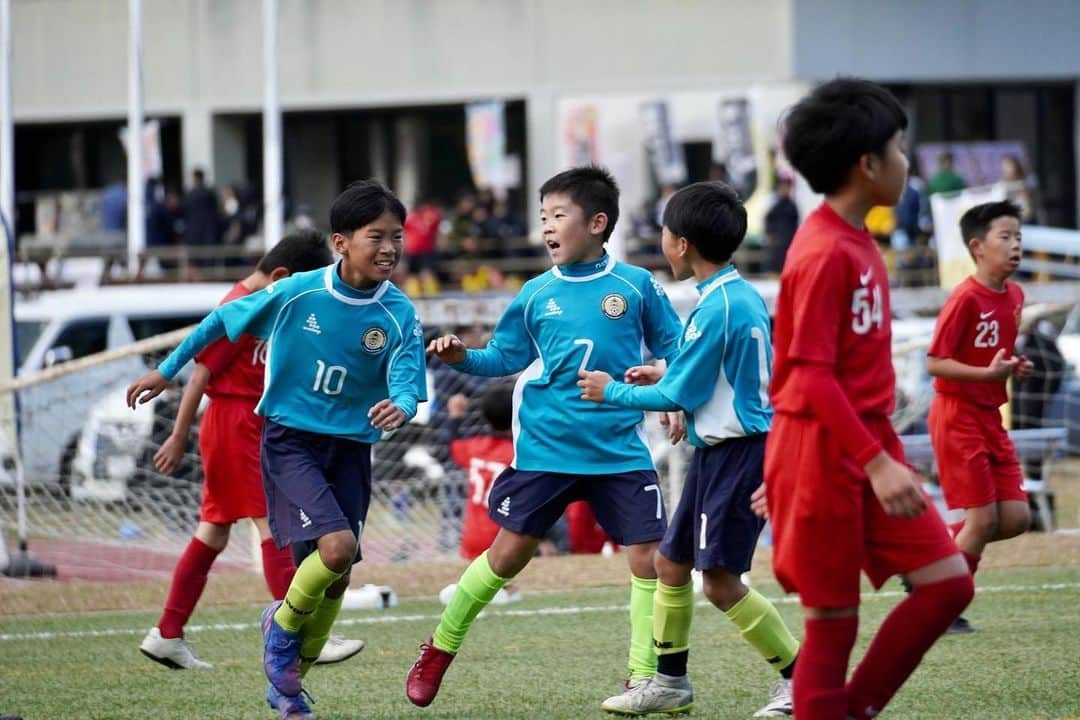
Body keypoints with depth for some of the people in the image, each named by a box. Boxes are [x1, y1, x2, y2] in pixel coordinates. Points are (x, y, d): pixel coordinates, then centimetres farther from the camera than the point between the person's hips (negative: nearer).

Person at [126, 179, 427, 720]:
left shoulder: (399, 316, -10)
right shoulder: (295, 293, -13)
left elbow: (409, 385, -18)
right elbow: (222, 321, 2)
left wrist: (400, 407, -43)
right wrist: (166, 371, 8)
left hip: (350, 447, 3)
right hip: (288, 438, -3)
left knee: (336, 578, 6)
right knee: (336, 545, -24)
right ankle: (284, 621, 6)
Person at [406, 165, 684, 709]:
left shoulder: (636, 286, -1)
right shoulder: (536, 294, 4)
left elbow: (673, 350, 5)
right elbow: (504, 359, 10)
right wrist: (462, 358, -7)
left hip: (619, 452, -1)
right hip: (545, 449, 1)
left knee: (648, 556, -6)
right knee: (510, 551, 4)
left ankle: (643, 676, 5)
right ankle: (441, 647, 20)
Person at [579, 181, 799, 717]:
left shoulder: (715, 309, -20)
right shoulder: (745, 295, 10)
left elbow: (678, 396, -15)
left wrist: (612, 392, -2)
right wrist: (665, 375, 18)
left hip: (738, 454, -10)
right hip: (718, 451, 10)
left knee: (721, 581, -9)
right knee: (671, 561, 15)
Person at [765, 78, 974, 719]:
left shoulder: (858, 243, 12)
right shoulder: (825, 253, -17)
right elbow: (812, 377, -21)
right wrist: (876, 463, -26)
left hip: (870, 444, 9)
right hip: (824, 450, -9)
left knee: (948, 582, 1)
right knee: (833, 622, -2)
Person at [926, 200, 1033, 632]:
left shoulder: (1014, 296, 8)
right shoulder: (966, 299, -17)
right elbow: (934, 363, -17)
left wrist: (1014, 368, 1)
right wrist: (989, 373, -26)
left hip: (990, 418, 8)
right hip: (958, 416, -8)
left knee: (1015, 518, 1)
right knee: (983, 519, -7)